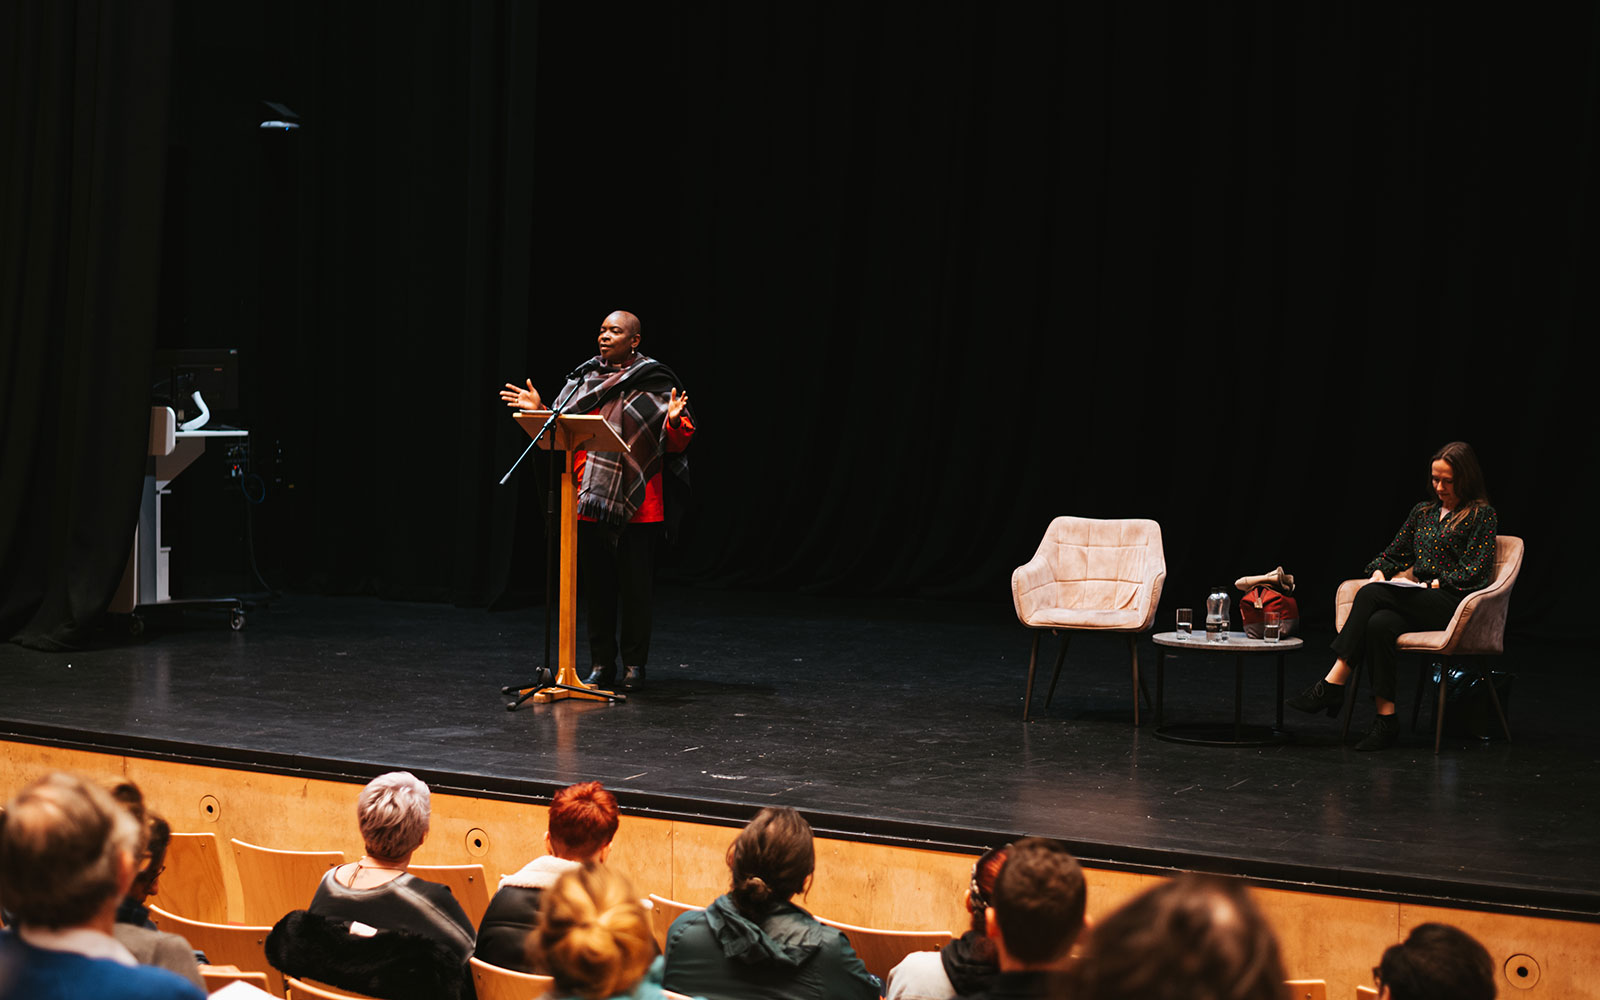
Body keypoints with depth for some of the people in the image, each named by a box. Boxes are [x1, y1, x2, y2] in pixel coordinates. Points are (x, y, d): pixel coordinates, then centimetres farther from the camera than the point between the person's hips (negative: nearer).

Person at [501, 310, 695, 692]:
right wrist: (540, 411, 0)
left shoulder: (654, 383, -1)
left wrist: (674, 421, -24)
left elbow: (677, 441, -4)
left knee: (635, 585, 0)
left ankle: (635, 664, 11)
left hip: (637, 503, -4)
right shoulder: (584, 379, 12)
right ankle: (601, 664, 15)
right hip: (589, 501, 4)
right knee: (596, 584, 7)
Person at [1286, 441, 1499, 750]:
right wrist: (1379, 572, 3)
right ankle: (1385, 720, -36)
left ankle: (1332, 686, -30)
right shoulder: (1423, 512, 23)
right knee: (1380, 624, -33)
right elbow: (1393, 553, 24)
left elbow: (1476, 572, -5)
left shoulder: (1482, 515, 4)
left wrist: (1434, 583, -11)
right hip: (1417, 603, 5)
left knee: (1370, 595, -29)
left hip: (1453, 605, -5)